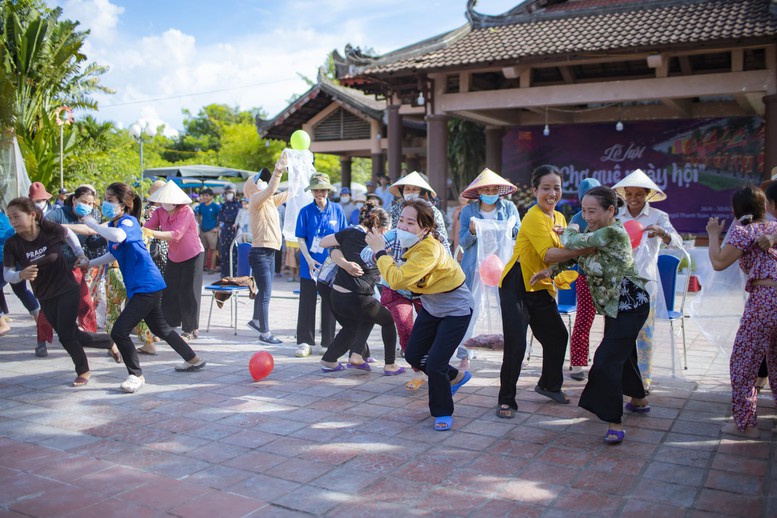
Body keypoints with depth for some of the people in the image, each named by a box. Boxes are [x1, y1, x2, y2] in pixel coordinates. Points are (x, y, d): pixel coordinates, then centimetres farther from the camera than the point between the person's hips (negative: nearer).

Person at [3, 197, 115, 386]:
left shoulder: (52, 231, -18)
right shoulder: (12, 244, -13)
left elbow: (69, 234, 5)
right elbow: (7, 274, -12)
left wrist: (80, 254, -1)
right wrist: (21, 274, -32)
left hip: (67, 290, -4)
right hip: (45, 297, 4)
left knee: (66, 335, -6)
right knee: (74, 335, 9)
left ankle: (83, 371, 18)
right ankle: (111, 341, 32)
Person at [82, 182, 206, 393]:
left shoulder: (129, 221, -16)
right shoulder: (113, 225, 11)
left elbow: (118, 236, -41)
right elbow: (113, 254, 27)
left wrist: (93, 224, -27)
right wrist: (89, 263, 23)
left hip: (146, 286, -10)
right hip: (139, 287, 10)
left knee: (119, 332, -12)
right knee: (160, 329, 22)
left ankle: (136, 375, 6)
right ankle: (194, 360, 38)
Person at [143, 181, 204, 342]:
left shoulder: (186, 211, -24)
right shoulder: (160, 212, -7)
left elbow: (176, 235, -35)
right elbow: (146, 227, -18)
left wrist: (153, 233, -46)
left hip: (192, 256, -5)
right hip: (173, 257, 6)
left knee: (188, 292, -3)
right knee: (169, 292, 7)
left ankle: (191, 330, 10)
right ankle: (168, 325, 20)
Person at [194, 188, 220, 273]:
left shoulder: (215, 206, -8)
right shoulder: (201, 206, 8)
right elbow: (199, 216, 25)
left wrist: (217, 228, -12)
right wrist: (200, 224, 14)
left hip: (212, 231, -6)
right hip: (203, 230, 6)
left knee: (213, 249, -3)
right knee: (204, 249, 14)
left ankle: (212, 267, -1)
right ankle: (205, 265, 24)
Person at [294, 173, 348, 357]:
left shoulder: (337, 210, 2)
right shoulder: (306, 211, -1)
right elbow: (300, 239, -2)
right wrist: (309, 260, -14)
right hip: (310, 264, -1)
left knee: (329, 303, 8)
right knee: (307, 304, 3)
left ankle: (328, 342, 19)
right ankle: (305, 342, 11)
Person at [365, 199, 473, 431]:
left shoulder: (430, 250, -35)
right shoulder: (413, 243, -9)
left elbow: (397, 280, -41)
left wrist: (380, 251, -31)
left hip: (456, 310, -9)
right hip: (432, 306, 9)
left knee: (435, 363, -11)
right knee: (413, 355, 11)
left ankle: (443, 413, 15)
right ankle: (455, 377, 35)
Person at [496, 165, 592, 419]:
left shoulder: (559, 217, 10)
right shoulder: (534, 217, -18)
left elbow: (563, 250, 11)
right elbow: (548, 255, -30)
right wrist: (584, 250, -40)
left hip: (541, 288, 9)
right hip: (516, 286, -9)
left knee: (557, 336, 16)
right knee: (516, 344, -12)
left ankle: (550, 384, 40)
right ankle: (506, 400, 1)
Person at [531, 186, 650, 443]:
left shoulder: (613, 232, -25)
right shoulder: (597, 233, 3)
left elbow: (572, 243, -25)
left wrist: (571, 229, -3)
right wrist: (550, 270, 0)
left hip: (630, 305, -10)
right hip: (614, 305, 10)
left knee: (607, 360, -14)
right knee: (622, 354, 24)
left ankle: (615, 422, -5)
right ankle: (639, 400, 46)